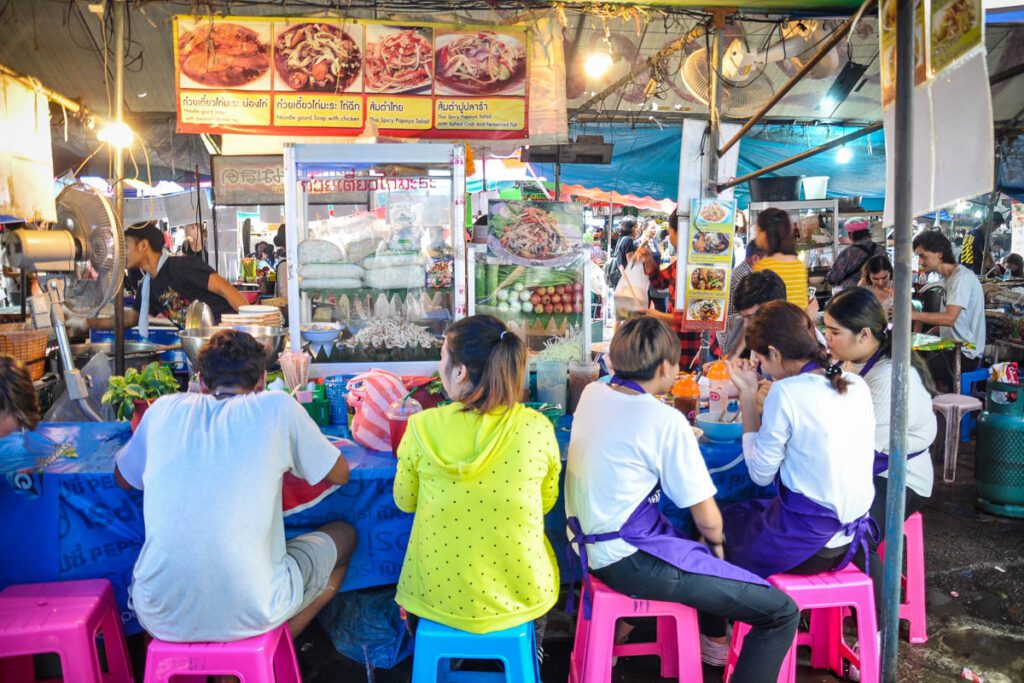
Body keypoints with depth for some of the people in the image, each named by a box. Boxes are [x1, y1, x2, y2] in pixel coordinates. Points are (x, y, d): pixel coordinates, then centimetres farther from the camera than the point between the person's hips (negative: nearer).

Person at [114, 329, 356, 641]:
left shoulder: (164, 409, 4)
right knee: (344, 534, 23)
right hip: (251, 615, -3)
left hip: (159, 618, 4)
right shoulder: (277, 408, -4)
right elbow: (340, 474, 10)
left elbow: (122, 478, 23)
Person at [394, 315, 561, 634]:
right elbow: (547, 502, 2)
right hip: (521, 596, 1)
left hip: (439, 596, 0)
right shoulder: (538, 427, -16)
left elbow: (404, 501, 2)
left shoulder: (422, 427, -17)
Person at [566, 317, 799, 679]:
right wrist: (716, 542, 9)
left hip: (590, 544, 9)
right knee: (782, 612, -5)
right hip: (628, 559, -9)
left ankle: (711, 638, 49)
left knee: (696, 541, 35)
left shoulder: (591, 393, 2)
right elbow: (708, 520, -11)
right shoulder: (666, 420, -19)